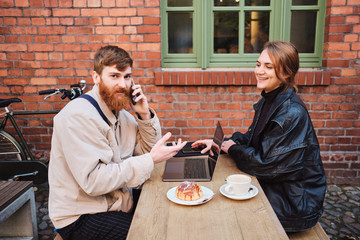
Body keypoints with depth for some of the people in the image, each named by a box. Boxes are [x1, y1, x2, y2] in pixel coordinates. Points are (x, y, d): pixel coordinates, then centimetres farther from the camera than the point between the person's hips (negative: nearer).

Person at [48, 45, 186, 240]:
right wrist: (150, 160, -27)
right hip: (81, 217, -8)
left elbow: (146, 150, 8)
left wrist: (145, 116, -8)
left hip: (116, 203, 8)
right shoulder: (78, 116, -22)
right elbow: (93, 180, -29)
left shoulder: (120, 111, 6)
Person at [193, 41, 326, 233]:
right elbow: (252, 138, 12)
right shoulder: (268, 101, 2)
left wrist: (232, 149, -11)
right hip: (272, 185, 8)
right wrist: (219, 143, -2)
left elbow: (267, 163, -25)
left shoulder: (292, 113, -26)